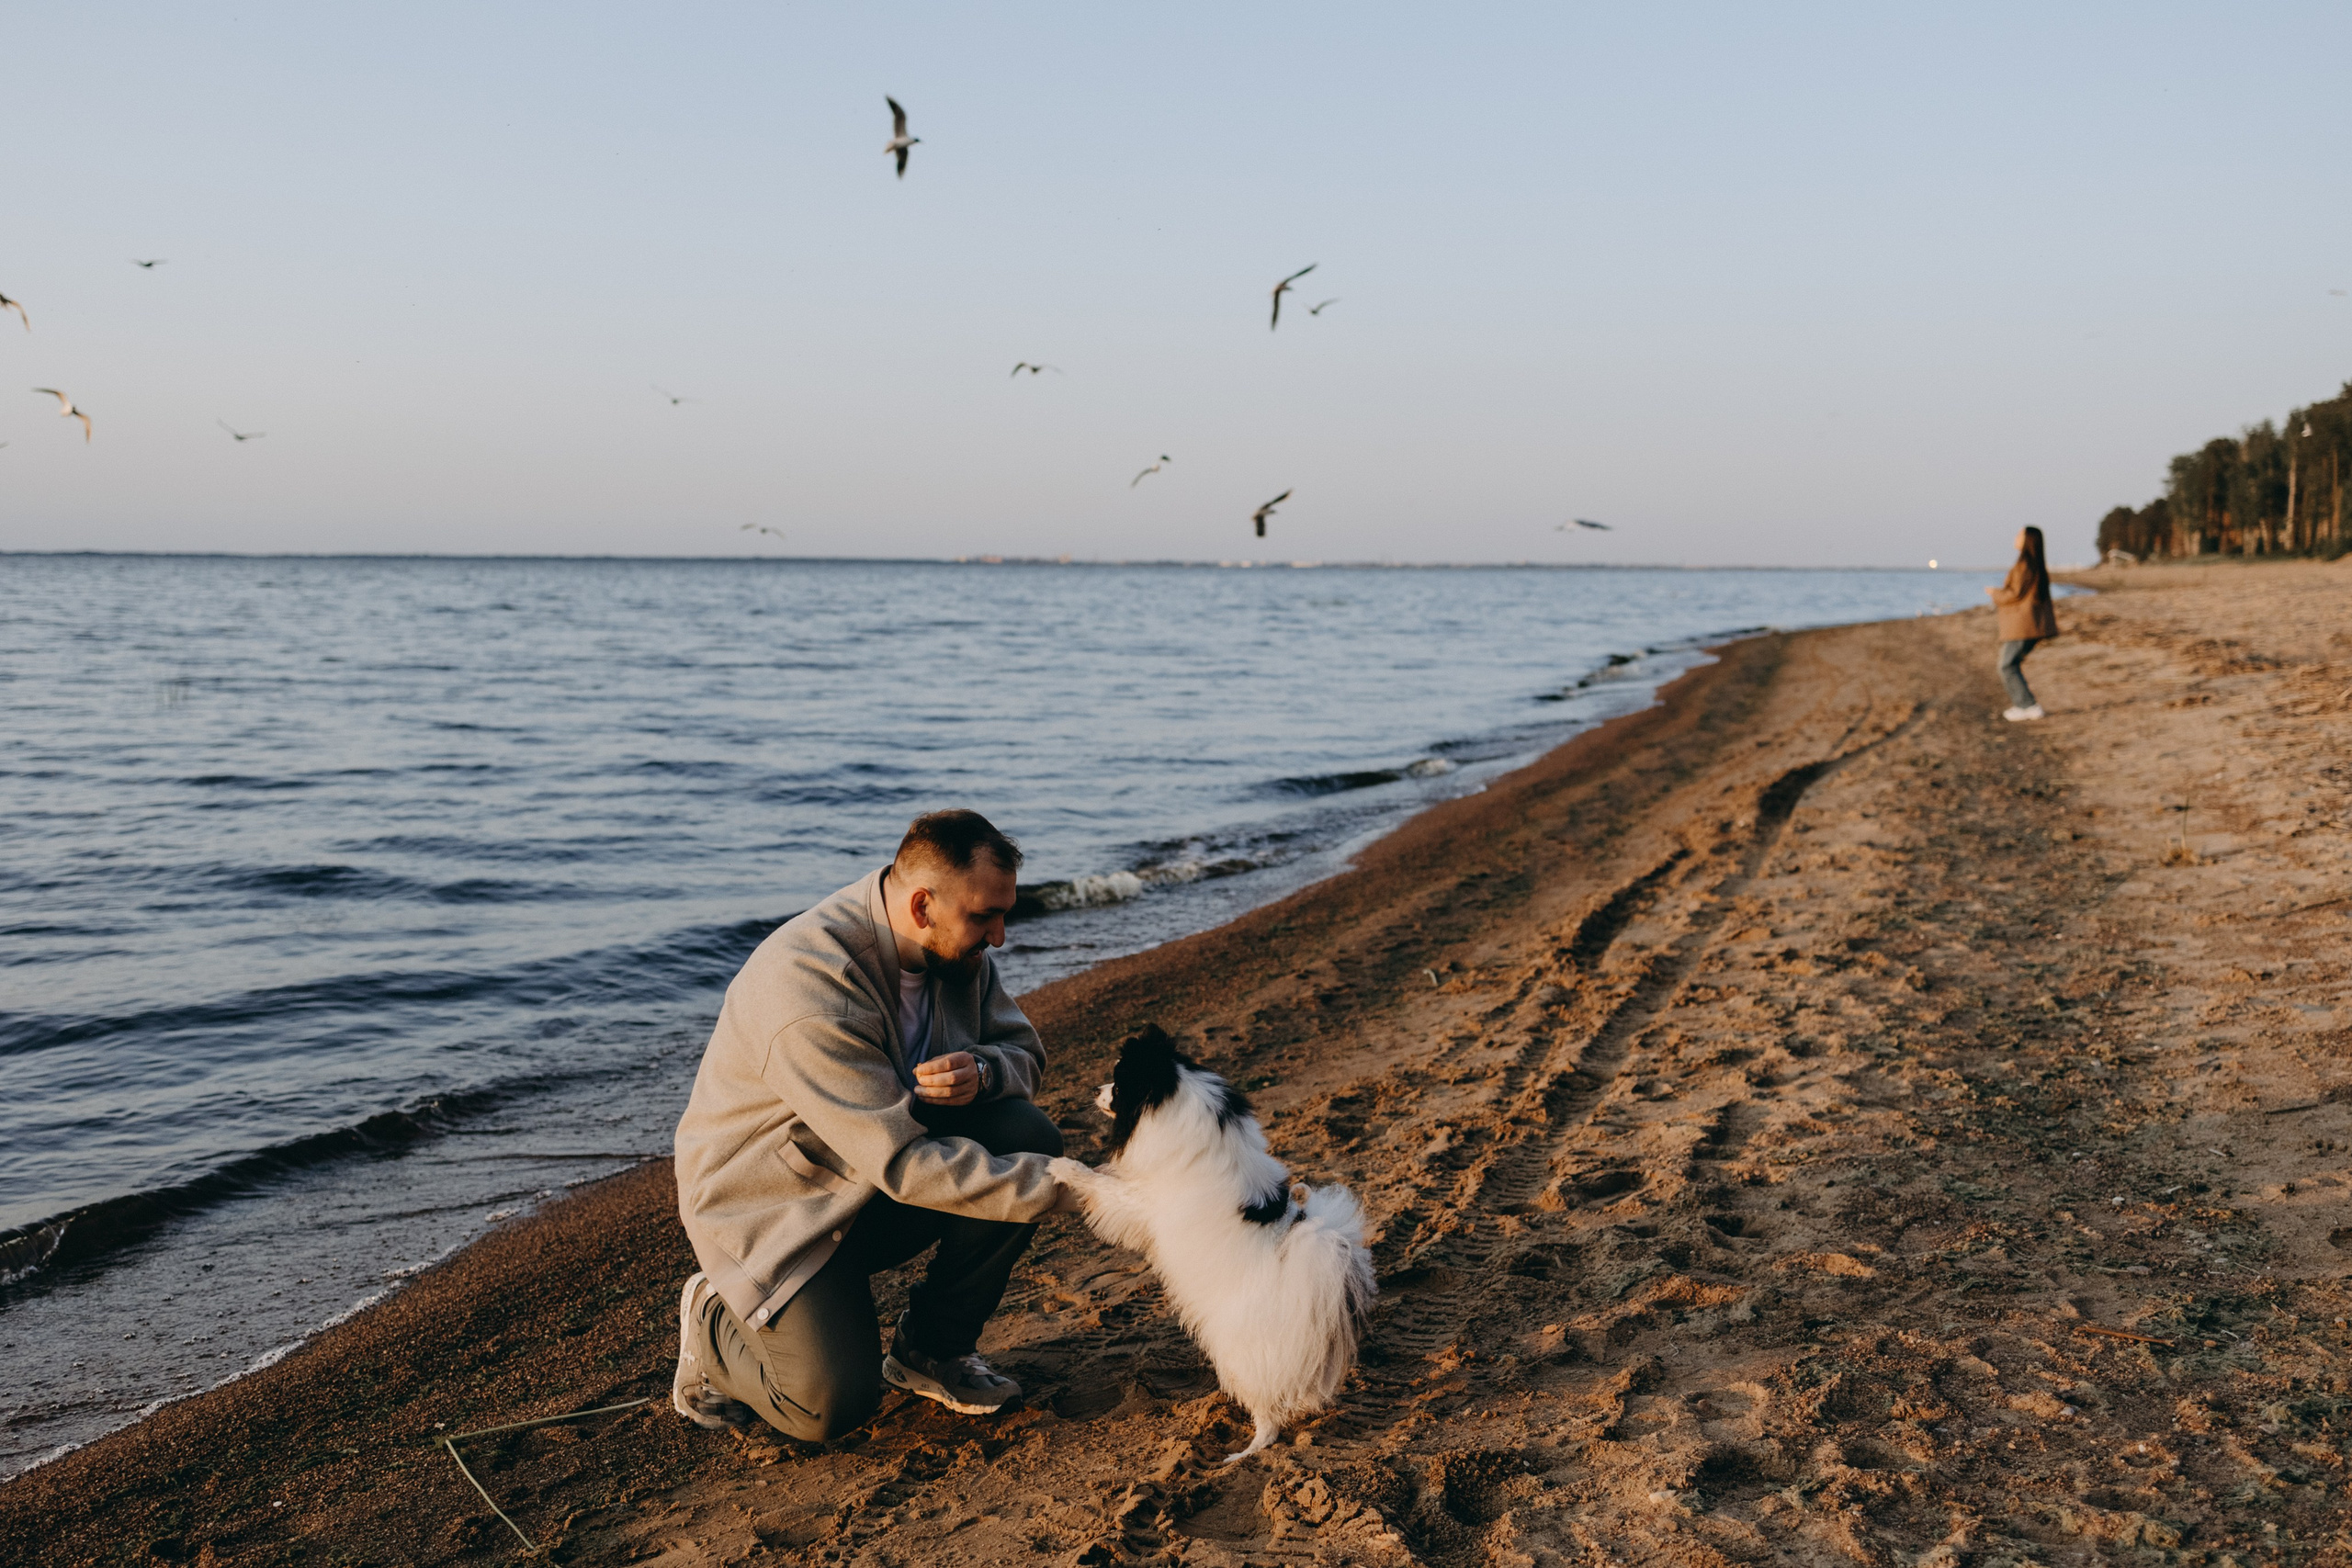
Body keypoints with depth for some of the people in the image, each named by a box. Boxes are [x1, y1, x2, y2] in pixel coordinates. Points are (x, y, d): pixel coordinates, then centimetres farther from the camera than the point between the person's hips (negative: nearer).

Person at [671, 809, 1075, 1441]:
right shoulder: (808, 984, -33)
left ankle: (932, 1348, 1)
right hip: (773, 1208, -7)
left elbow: (1022, 1049, 4)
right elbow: (903, 1164, -34)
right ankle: (715, 1321, 11)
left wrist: (979, 1070, -22)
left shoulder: (956, 947, -9)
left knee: (1029, 1137, -18)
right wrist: (1066, 1188, -36)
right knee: (833, 1406, -22)